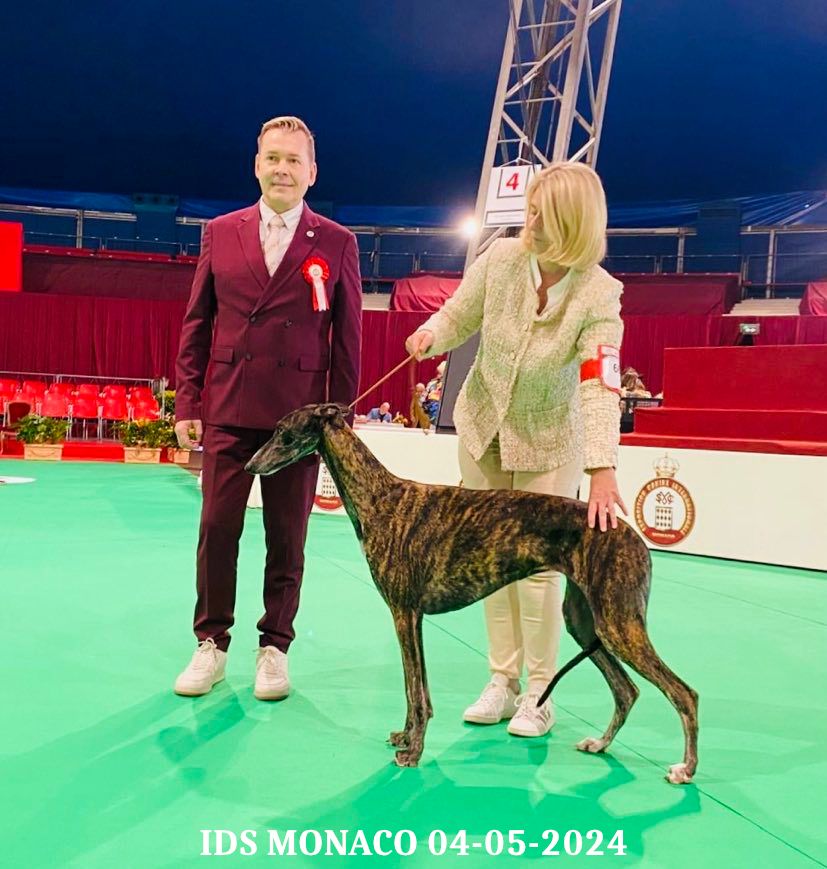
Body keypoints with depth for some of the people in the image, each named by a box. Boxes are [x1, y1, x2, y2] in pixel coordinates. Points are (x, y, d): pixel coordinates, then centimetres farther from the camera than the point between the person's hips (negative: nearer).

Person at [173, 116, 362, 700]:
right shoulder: (221, 233, 8)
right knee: (217, 529, 4)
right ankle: (212, 644, 19)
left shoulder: (337, 244, 2)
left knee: (287, 537, 7)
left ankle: (275, 647, 21)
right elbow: (196, 323, 9)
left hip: (298, 413, -1)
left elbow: (347, 338, 2)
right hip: (229, 410, 2)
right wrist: (188, 404, 3)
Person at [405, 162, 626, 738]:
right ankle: (502, 682, 22)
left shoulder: (599, 295, -22)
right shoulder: (501, 258, -13)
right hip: (482, 428, 4)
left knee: (537, 565, -4)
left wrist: (603, 470, -42)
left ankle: (539, 695, 14)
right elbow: (458, 317, 2)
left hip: (549, 442, -3)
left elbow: (599, 386, -31)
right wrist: (430, 336, -21)